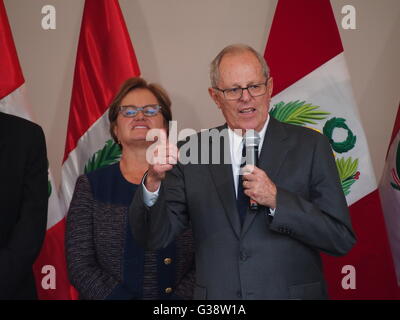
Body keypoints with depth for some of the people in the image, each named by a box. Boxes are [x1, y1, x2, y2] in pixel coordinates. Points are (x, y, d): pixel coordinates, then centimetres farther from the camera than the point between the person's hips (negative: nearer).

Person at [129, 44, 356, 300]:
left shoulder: (311, 146, -8)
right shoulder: (192, 152, -4)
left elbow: (342, 239, -10)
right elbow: (155, 237, -5)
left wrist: (277, 200, -22)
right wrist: (154, 181, -23)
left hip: (293, 293, -1)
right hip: (216, 294, 1)